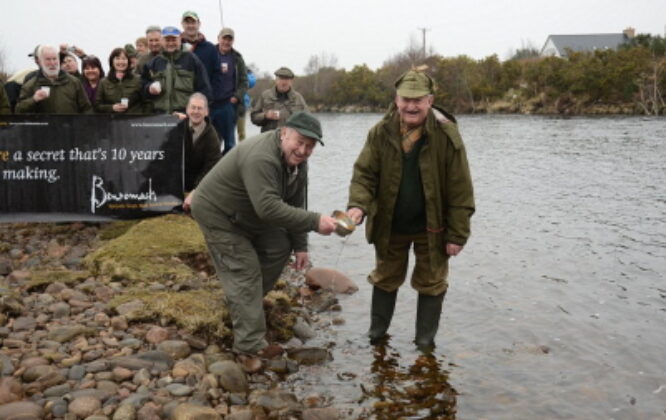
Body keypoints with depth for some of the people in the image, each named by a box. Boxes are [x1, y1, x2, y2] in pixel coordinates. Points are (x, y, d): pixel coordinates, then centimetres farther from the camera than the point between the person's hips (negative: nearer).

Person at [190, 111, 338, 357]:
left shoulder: (297, 161, -5)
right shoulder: (261, 159, -36)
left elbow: (295, 205, 0)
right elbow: (269, 208, -44)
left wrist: (300, 245, -3)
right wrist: (315, 222, -43)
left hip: (247, 215, 9)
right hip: (216, 213, -9)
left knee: (280, 247, 8)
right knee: (245, 272, -11)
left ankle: (246, 302, 25)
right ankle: (250, 343, -5)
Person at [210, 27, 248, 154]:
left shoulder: (237, 58, 8)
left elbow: (244, 81, 8)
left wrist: (237, 97, -6)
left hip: (229, 104, 1)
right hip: (211, 103, -1)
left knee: (229, 140, 5)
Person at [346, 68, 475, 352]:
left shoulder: (447, 136, -18)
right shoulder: (381, 132, -11)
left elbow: (460, 190, -15)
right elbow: (364, 173, -9)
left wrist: (457, 234, -14)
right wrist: (358, 204, -29)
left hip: (431, 227, -2)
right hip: (389, 225, 3)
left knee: (431, 283, 11)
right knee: (385, 278, 19)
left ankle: (425, 341, 28)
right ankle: (376, 333, 37)